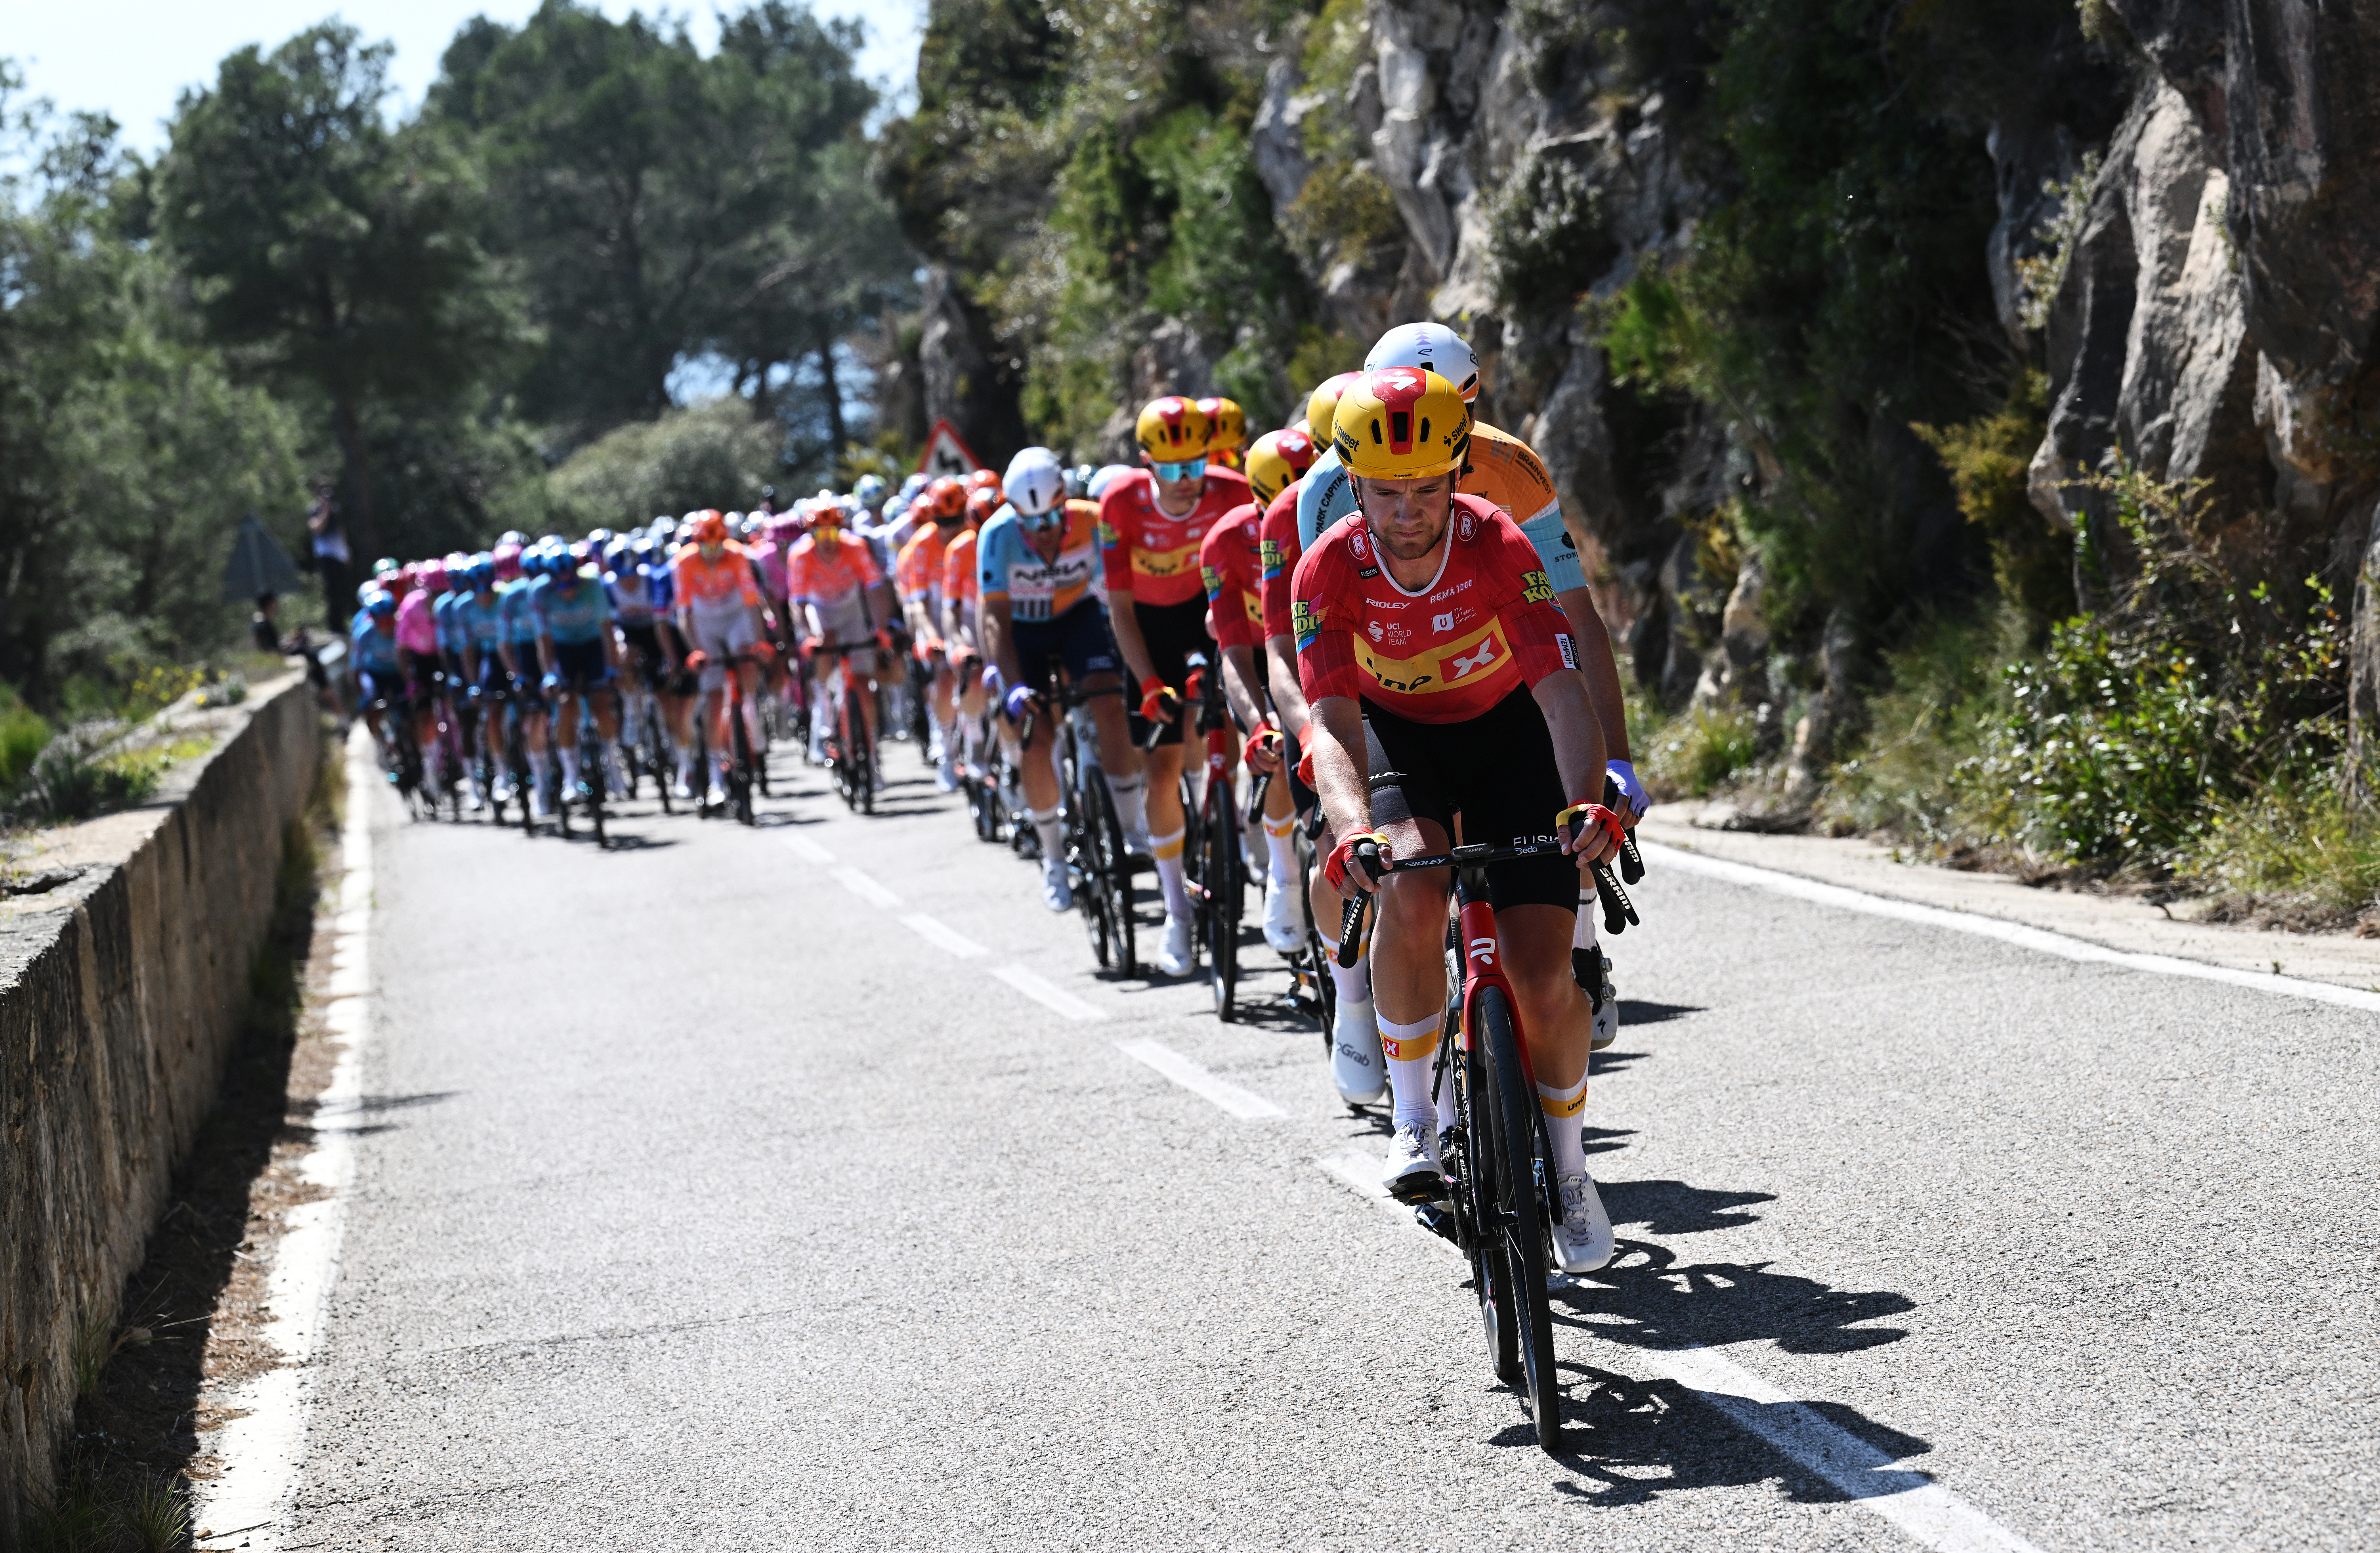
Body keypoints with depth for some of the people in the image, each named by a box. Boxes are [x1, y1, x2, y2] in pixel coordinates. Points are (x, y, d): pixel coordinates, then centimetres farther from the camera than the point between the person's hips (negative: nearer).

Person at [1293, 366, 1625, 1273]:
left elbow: (1562, 691, -35)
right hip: (1397, 733, 0)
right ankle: (1413, 1118, -12)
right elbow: (1334, 724, -30)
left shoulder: (1498, 546, -27)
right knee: (1411, 892, -32)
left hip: (1508, 731, 0)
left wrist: (1587, 804, -52)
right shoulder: (1330, 569, -25)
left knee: (1542, 977, -12)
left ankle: (1567, 1172, 13)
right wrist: (1353, 831, -50)